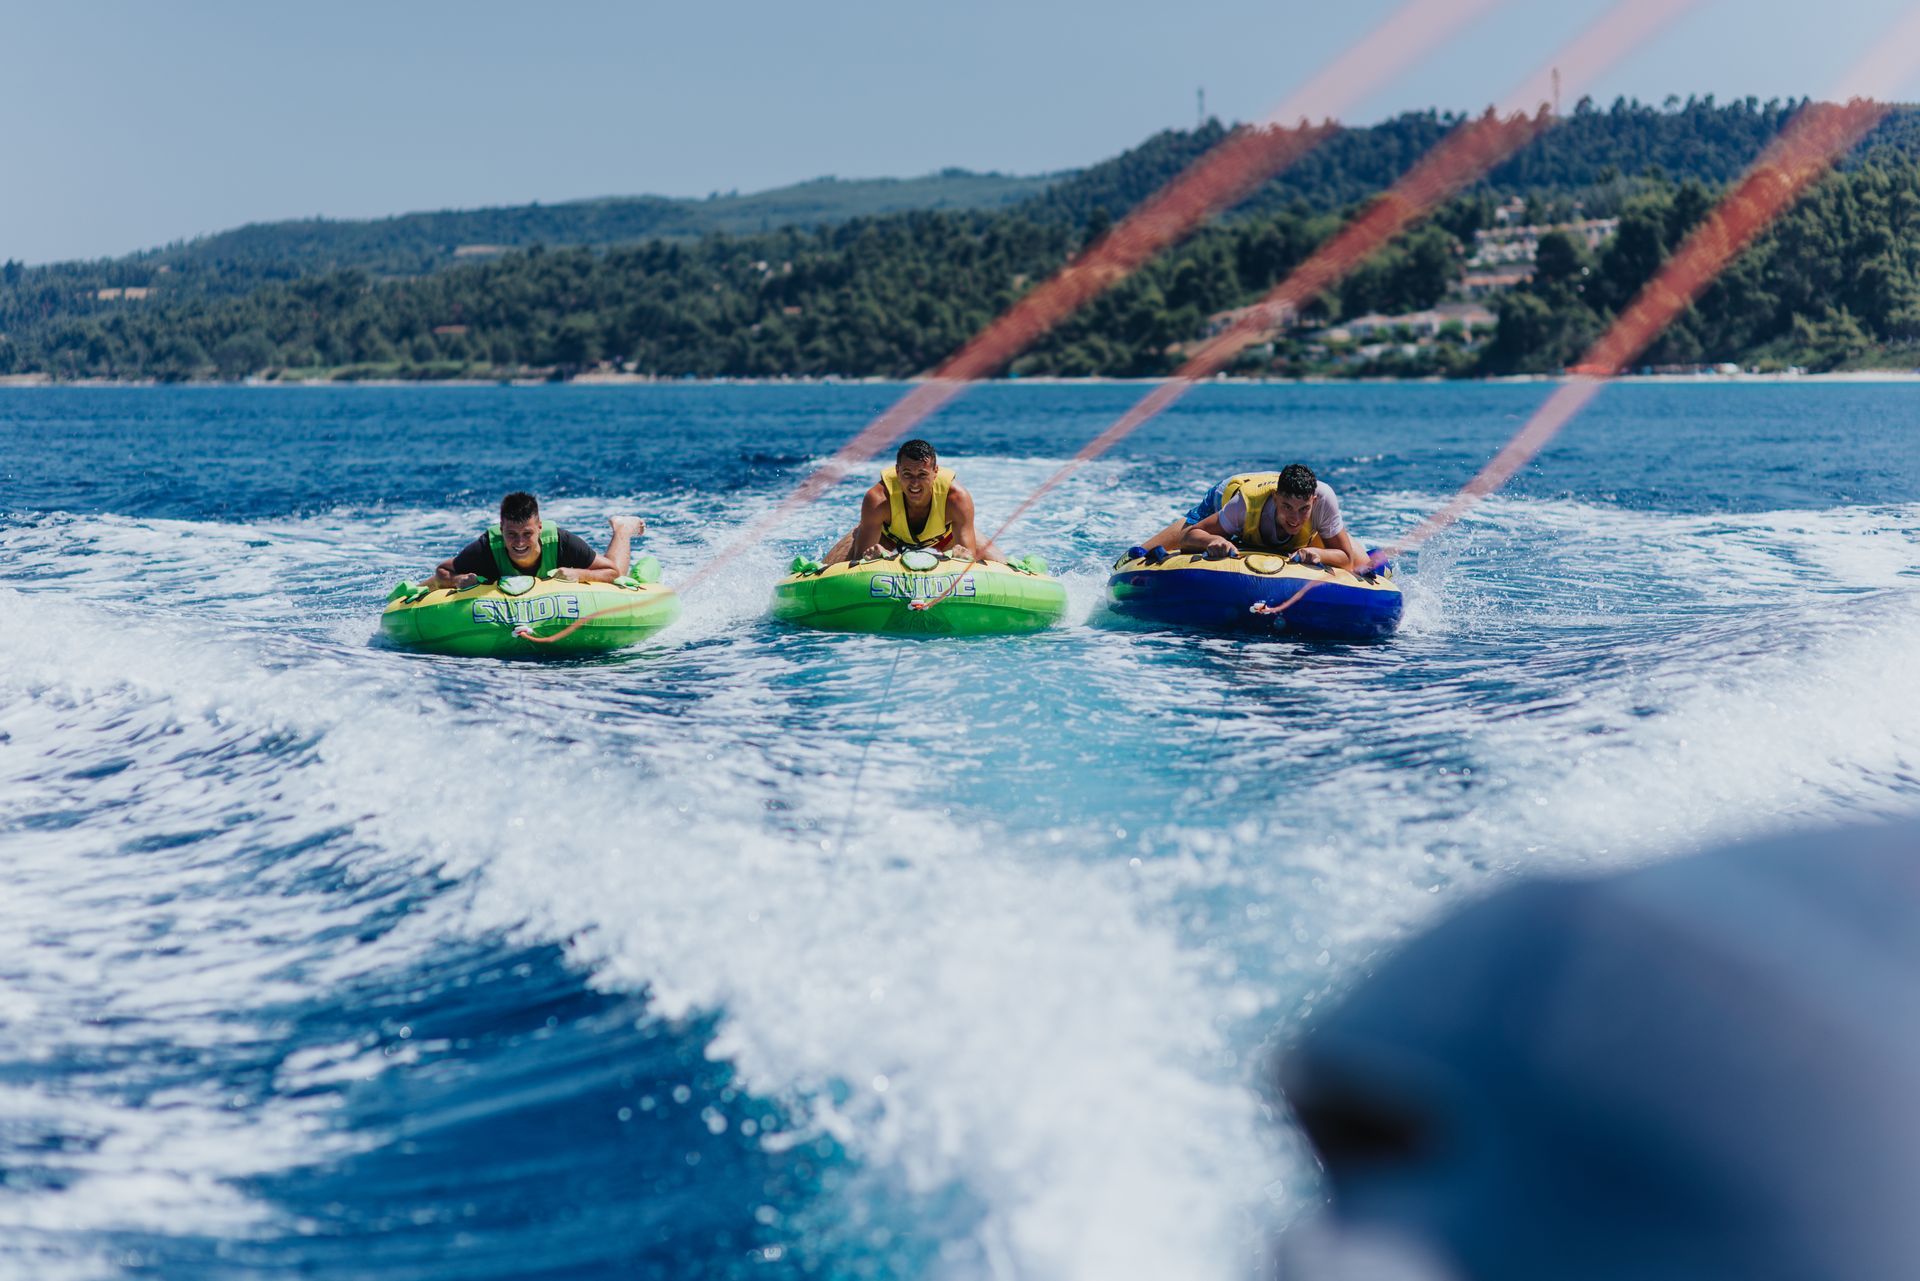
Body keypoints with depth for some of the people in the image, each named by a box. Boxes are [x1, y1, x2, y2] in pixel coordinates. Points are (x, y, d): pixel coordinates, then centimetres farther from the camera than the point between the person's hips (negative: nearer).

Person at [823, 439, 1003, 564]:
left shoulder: (956, 497, -38)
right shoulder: (878, 499, -40)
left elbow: (970, 556, -39)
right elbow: (860, 558, -40)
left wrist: (962, 557, -64)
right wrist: (870, 557, -64)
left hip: (943, 538, 2)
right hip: (888, 537, -2)